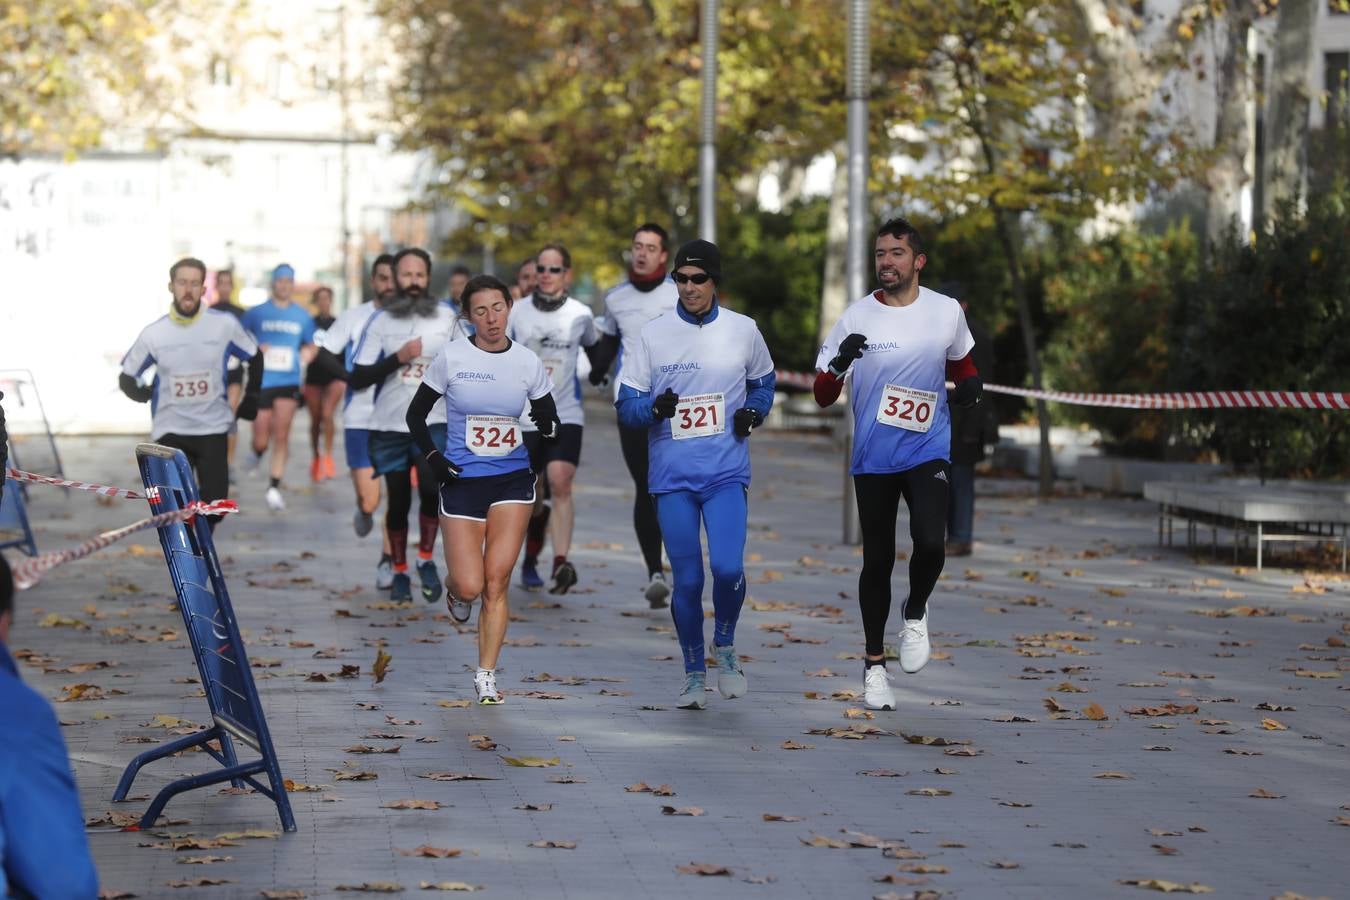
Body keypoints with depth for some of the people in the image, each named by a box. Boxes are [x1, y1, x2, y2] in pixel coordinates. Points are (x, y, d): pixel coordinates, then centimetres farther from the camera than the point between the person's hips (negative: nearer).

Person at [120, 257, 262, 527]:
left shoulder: (225, 325, -6)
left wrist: (251, 399, 8)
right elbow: (127, 376, 7)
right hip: (170, 431, 0)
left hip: (213, 429, 0)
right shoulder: (154, 333, -5)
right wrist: (139, 393, -13)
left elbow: (254, 357, 11)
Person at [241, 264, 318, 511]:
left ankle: (274, 487, -1)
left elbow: (312, 345, 21)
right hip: (261, 381, -1)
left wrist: (308, 353, -2)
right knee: (262, 440, 2)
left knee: (281, 435, -8)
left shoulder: (302, 316, 8)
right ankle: (257, 453, 38)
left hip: (289, 382, 1)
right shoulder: (256, 313, 1)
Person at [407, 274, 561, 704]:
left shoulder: (527, 362, 0)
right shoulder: (450, 357, -5)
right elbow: (416, 415, 4)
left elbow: (550, 421, 13)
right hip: (462, 480, -1)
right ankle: (453, 588, 31)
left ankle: (486, 677, 4)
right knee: (469, 586, -8)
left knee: (496, 581, -6)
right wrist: (433, 458, -8)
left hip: (513, 479, 1)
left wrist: (548, 429, -8)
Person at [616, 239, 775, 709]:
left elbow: (763, 383, 19)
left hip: (726, 472, 0)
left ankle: (725, 645, 11)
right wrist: (655, 407, -19)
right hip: (672, 476, 0)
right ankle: (694, 674, 19)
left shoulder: (743, 330, 2)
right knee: (686, 580, 1)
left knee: (727, 567, -18)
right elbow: (626, 405, 2)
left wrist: (754, 412, -2)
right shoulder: (654, 334, 0)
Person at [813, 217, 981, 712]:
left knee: (930, 541, -22)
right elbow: (822, 396, -4)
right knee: (877, 559, 5)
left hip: (927, 449, 0)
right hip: (872, 457, 0)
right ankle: (874, 663, 21)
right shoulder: (857, 317, -5)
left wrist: (970, 384, -3)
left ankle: (915, 614, 10)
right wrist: (839, 362, -25)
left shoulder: (946, 311, -1)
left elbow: (961, 361, 20)